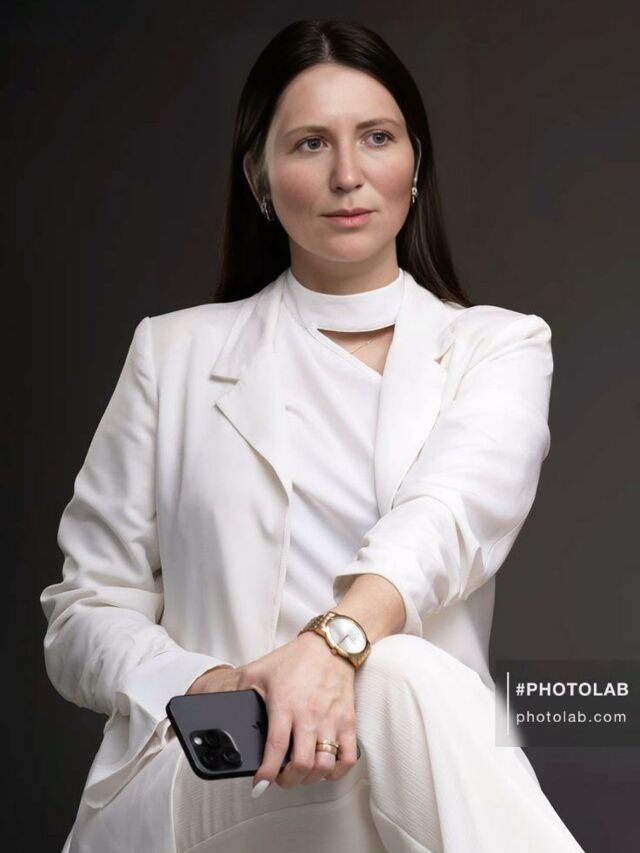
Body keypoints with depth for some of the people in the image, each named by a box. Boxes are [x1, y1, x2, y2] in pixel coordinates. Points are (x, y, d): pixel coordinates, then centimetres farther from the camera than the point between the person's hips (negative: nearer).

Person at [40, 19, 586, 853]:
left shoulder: (502, 345, 12)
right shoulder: (175, 354, 14)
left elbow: (456, 511, -11)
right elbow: (87, 611, 12)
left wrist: (336, 639, -33)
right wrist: (206, 691, -11)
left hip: (410, 786, 0)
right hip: (184, 784, 0)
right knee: (404, 682, -33)